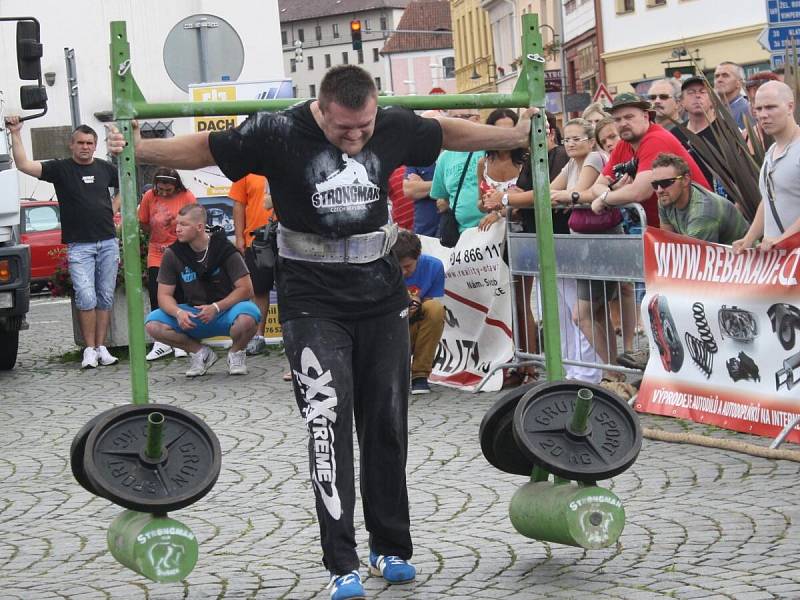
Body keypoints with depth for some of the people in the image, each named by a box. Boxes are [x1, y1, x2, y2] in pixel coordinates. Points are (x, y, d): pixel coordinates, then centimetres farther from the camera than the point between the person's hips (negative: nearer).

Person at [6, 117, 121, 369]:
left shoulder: (105, 168, 9)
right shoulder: (60, 168, -1)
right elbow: (24, 165, -13)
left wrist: (113, 210, 11)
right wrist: (15, 134, -19)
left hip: (108, 242, 3)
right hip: (78, 245, -3)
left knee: (105, 297, 4)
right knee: (86, 298, -11)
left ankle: (101, 348, 10)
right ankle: (90, 350, -5)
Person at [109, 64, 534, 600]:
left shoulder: (395, 129, -3)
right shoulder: (280, 134, -14)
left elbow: (446, 133, 16)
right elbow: (206, 148, -3)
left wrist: (517, 135, 23)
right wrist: (140, 148, -13)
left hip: (383, 301, 4)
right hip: (314, 308, -4)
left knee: (387, 425, 9)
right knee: (329, 425, -12)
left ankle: (391, 549, 22)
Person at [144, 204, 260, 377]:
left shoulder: (224, 249, -12)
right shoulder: (173, 254, -4)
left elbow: (246, 288, -13)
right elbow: (164, 295, -1)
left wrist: (216, 308, -26)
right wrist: (178, 312, -24)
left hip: (225, 311, -3)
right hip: (193, 314, 3)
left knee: (247, 316, -38)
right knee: (152, 325, -21)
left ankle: (236, 353, -2)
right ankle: (201, 353, 2)